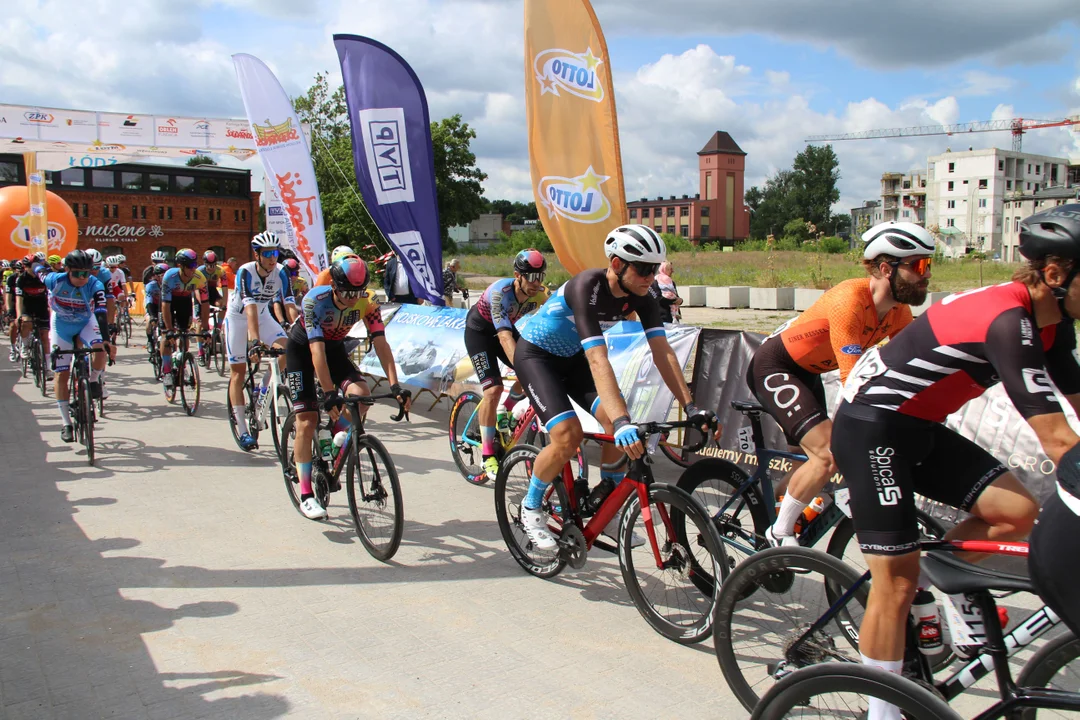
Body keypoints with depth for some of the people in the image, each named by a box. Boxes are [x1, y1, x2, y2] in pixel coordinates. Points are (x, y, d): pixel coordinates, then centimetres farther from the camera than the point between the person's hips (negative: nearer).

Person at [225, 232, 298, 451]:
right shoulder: (245, 272, -29)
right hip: (238, 317, -3)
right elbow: (250, 309, -39)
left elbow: (290, 306, -26)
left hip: (263, 316, 3)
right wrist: (254, 342, -49)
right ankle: (242, 429, 3)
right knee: (238, 372, -2)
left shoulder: (280, 273, -19)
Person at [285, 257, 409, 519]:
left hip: (334, 347, 3)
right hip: (302, 348, -3)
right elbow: (316, 350, -38)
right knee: (307, 420, -10)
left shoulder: (367, 301, -23)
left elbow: (381, 343, -26)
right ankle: (305, 495, 0)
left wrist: (395, 385, -36)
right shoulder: (315, 300, -33)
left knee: (360, 394, -24)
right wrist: (329, 393, -44)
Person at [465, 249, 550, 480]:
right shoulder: (500, 292, -36)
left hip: (506, 328, 6)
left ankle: (503, 411, 16)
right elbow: (504, 337, -45)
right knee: (493, 389, -18)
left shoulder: (541, 294, -21)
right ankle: (487, 455, -8)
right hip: (479, 331, -6)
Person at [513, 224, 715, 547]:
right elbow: (598, 360, -45)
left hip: (572, 357, 6)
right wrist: (622, 421, -53)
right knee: (568, 435, -23)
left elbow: (662, 352, -18)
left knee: (620, 426, -15)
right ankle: (531, 507, 2)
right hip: (535, 353, -6)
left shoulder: (640, 297, -15)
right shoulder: (587, 287, -35)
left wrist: (690, 406, -27)